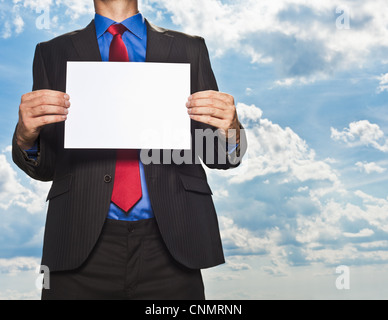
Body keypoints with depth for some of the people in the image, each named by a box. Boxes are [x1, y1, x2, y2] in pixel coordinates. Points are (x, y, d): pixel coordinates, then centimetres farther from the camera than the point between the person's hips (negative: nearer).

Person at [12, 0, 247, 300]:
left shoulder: (189, 49, 8)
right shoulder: (52, 53, 8)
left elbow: (218, 156, 7)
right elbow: (45, 166, 7)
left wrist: (230, 131, -15)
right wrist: (25, 137, -15)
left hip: (171, 241, 1)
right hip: (82, 244, 0)